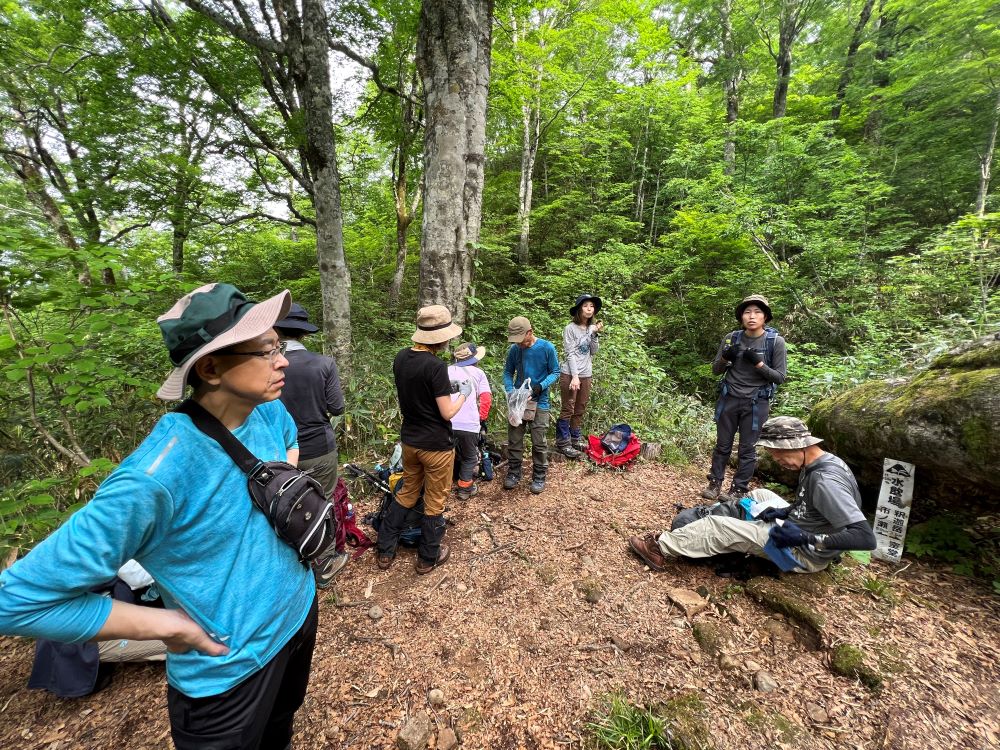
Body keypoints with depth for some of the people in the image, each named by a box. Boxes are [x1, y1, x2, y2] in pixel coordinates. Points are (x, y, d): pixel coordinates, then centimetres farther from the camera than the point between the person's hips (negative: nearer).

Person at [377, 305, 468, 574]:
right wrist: (464, 393, -3)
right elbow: (447, 413, -20)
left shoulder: (401, 358, -1)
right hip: (436, 445, -7)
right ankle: (428, 558, 31)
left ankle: (385, 551, 33)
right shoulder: (436, 366, -24)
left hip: (409, 440, 7)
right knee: (434, 502, 13)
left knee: (406, 492, 24)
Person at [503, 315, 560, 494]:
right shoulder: (514, 349, -6)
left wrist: (540, 387, -20)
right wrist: (509, 390, -13)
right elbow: (508, 372, 5)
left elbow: (555, 372, -4)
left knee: (539, 442, 4)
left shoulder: (547, 348, -13)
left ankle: (539, 476, 22)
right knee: (514, 439, 9)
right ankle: (513, 472, 27)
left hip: (539, 402, -2)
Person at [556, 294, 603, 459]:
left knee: (580, 409, 13)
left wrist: (595, 334, -7)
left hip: (586, 374, 6)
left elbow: (593, 352, 6)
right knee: (568, 410, -1)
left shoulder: (591, 328, 9)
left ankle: (576, 439, 25)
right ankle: (563, 443, 8)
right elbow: (570, 354, -12)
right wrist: (575, 376, -17)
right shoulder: (570, 329, -9)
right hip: (570, 374, -6)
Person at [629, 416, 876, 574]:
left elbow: (865, 537, -32)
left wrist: (807, 539, -30)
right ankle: (700, 517, 25)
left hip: (804, 553, -10)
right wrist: (785, 511, 0)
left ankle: (661, 548, -4)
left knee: (719, 527, -14)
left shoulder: (825, 481, -30)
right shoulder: (819, 463, 0)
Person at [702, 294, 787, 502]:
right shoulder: (731, 338, 0)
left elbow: (780, 377, -4)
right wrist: (725, 358, -14)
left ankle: (738, 489, 18)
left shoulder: (776, 342, -6)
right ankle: (715, 483, 24)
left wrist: (758, 363, -18)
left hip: (756, 403, -2)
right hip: (728, 399, 2)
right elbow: (716, 370, 6)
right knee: (722, 445, 11)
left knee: (748, 449, 6)